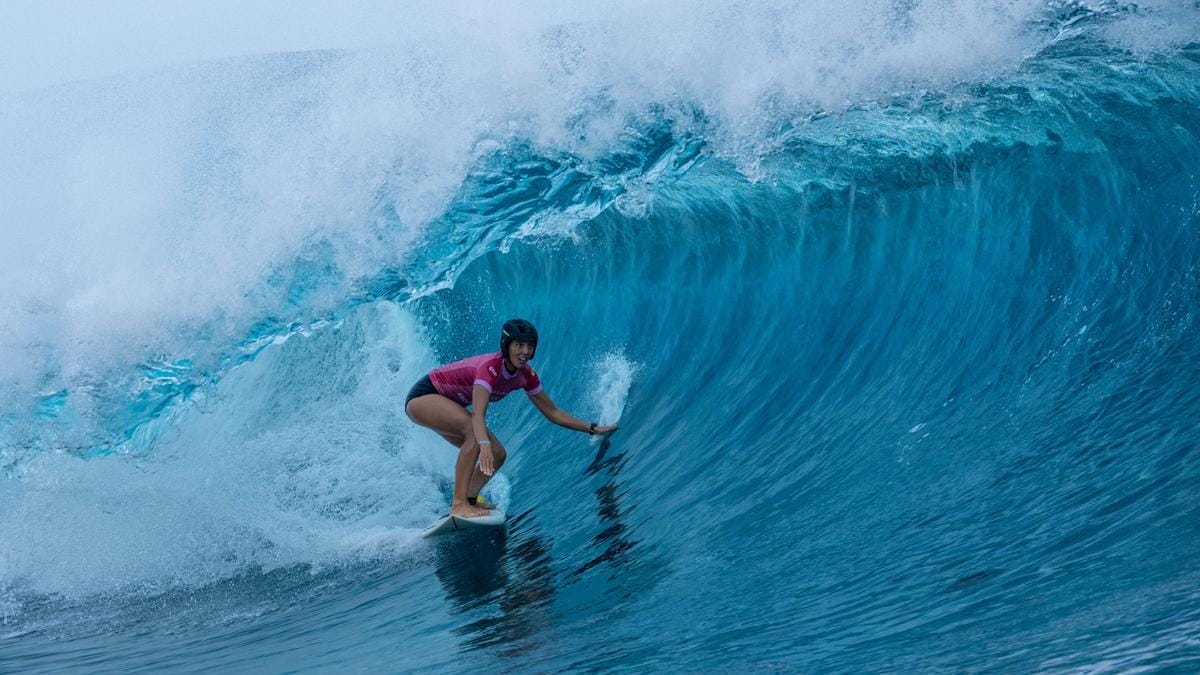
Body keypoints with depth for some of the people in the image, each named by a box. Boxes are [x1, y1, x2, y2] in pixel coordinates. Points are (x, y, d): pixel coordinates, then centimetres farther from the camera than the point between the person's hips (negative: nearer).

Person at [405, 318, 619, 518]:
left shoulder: (525, 375, -10)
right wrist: (484, 446, -63)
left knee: (498, 455, -3)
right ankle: (459, 504, -33)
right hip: (423, 396, -8)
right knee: (474, 429, -34)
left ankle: (469, 499, 12)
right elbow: (478, 414, -47)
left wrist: (592, 428, 0)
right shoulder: (490, 367, -33)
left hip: (447, 406, 8)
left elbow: (552, 412, 1)